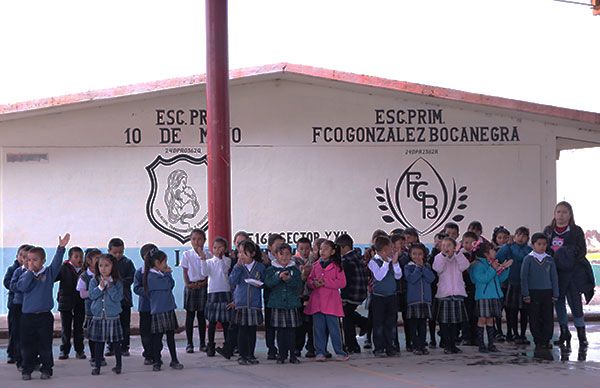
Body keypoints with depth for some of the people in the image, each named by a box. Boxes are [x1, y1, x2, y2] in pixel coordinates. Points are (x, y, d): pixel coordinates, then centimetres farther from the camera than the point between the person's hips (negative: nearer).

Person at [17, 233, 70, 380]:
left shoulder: (49, 272, 2)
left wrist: (61, 247, -25)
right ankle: (27, 370, 15)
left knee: (45, 345, 4)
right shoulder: (25, 275, 4)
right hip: (28, 316, 1)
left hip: (44, 316, -1)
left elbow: (57, 262, -12)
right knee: (27, 345, 6)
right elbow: (22, 287, -14)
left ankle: (46, 369, 15)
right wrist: (30, 271, -16)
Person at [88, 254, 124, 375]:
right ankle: (97, 365, 15)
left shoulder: (117, 282, -3)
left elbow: (117, 297, -13)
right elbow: (92, 295, -8)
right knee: (98, 342, 7)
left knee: (116, 342, 6)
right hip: (98, 317, 1)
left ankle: (118, 365, 17)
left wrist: (110, 286, -19)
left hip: (113, 317, -1)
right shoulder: (94, 281, 2)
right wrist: (100, 287, -19)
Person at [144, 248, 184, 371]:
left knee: (171, 335, 12)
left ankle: (174, 360, 18)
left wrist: (167, 273, -1)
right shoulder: (152, 276, -14)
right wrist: (167, 273, -4)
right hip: (158, 311, -8)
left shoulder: (161, 274, 13)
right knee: (157, 337, 1)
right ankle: (157, 362, 10)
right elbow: (167, 285, -19)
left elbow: (172, 284, 8)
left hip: (168, 309, 8)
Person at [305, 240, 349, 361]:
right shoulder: (315, 265, 13)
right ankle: (320, 352, 10)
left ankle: (339, 352, 6)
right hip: (317, 300, 4)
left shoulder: (336, 266, 0)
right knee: (318, 327, 4)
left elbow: (342, 283, -7)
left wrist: (325, 282, -15)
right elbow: (309, 280, 14)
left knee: (333, 327, -3)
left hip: (331, 301, -4)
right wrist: (314, 283, -10)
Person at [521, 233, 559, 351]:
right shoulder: (528, 259, -2)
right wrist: (526, 294, -6)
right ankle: (538, 341, 9)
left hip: (547, 292, 2)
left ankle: (546, 340, 11)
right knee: (535, 318, 1)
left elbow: (554, 277, 10)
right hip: (533, 292, -2)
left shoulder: (549, 259, 6)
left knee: (548, 317, 2)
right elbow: (523, 277, -2)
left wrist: (555, 294, 5)